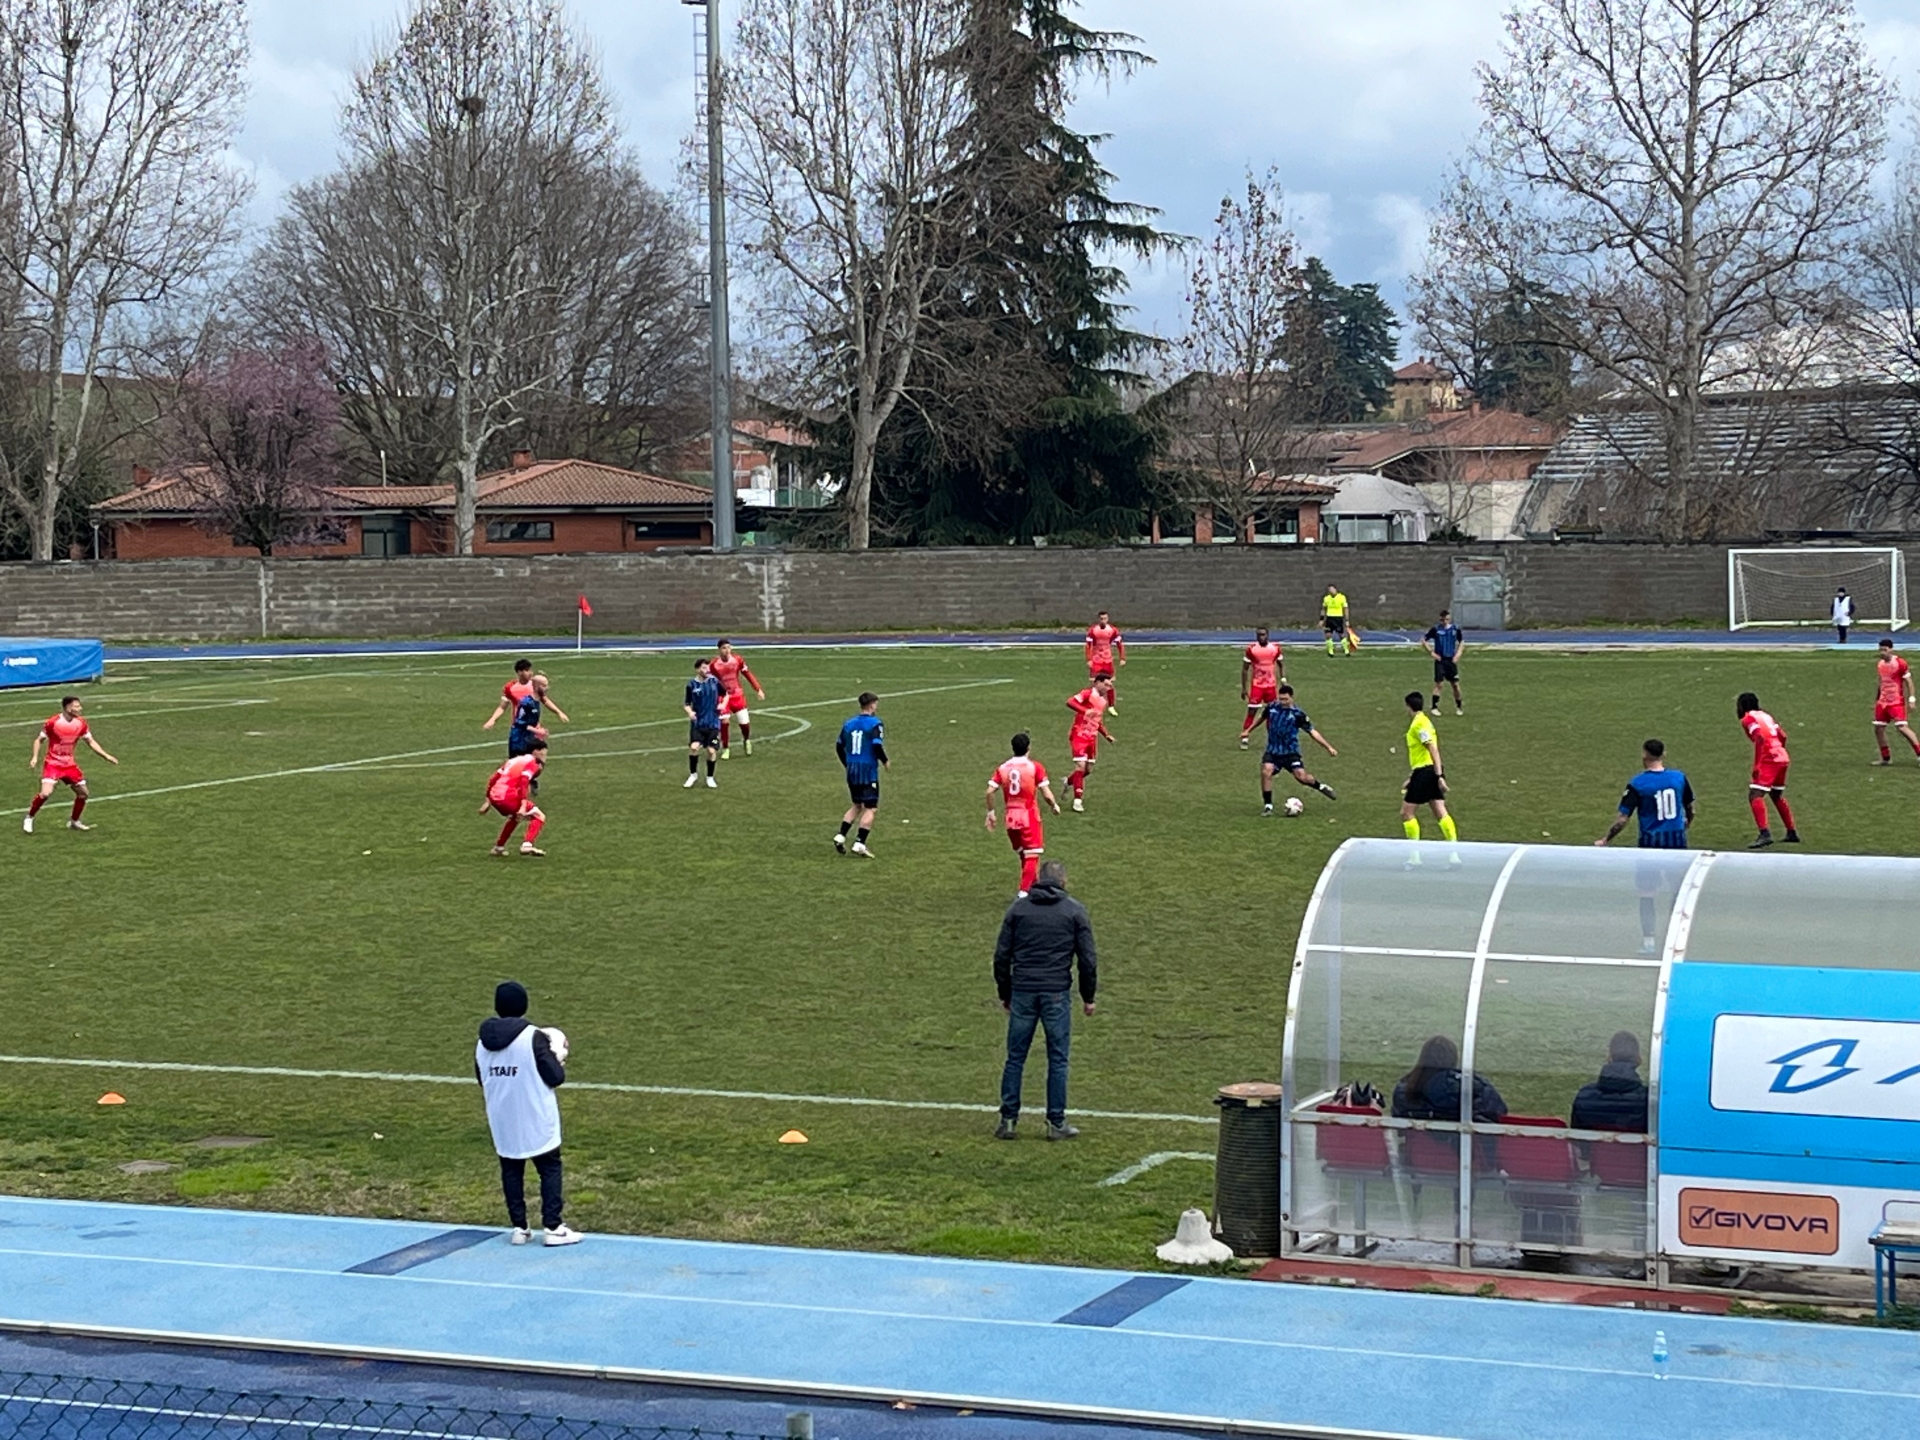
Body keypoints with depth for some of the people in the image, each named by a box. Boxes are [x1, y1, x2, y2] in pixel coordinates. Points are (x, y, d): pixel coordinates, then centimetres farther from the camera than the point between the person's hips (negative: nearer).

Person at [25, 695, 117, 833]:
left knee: (83, 792, 7)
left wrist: (106, 756, 2)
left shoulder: (81, 723, -3)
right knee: (46, 793, -22)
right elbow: (39, 739, -5)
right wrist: (35, 757, -18)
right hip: (52, 764, -6)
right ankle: (29, 819, 0)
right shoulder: (53, 722, -17)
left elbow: (91, 742, 9)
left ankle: (74, 821, 28)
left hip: (69, 764, 6)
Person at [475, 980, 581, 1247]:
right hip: (536, 1121, -5)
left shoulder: (484, 1041, 2)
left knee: (511, 1170, 12)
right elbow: (555, 1077, -14)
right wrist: (559, 1062, 6)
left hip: (503, 1122, 5)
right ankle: (553, 1227, 2)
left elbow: (482, 1079, 12)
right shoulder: (534, 1037, -16)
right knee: (549, 1168, 5)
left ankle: (519, 1227, 13)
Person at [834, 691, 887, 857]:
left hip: (852, 770, 7)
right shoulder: (874, 724, -10)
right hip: (868, 770, -7)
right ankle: (859, 843, -8)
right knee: (870, 808, -1)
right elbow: (877, 746, -20)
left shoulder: (849, 724, 8)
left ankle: (840, 837, 10)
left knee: (857, 805, 20)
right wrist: (885, 762, -3)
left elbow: (839, 746, 11)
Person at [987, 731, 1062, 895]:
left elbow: (990, 792, -5)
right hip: (1029, 817, -4)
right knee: (1032, 856, 1)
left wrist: (990, 812, 7)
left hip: (1010, 818, 4)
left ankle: (1032, 887, 30)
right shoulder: (1035, 767, -8)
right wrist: (1055, 806, 7)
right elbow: (1046, 793, -11)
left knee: (1024, 856, 20)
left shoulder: (1003, 768, 3)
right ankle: (1024, 892, -10)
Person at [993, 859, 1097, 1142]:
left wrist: (1004, 994, 16)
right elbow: (1087, 958, 1)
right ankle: (1056, 1123, 7)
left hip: (1023, 992, 2)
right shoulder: (1075, 911, 2)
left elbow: (1001, 955, 7)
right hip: (1057, 994, -2)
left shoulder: (1018, 908, 7)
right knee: (1057, 1060, 5)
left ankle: (1007, 1120, 8)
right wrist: (1088, 997, 10)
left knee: (1015, 1058, 7)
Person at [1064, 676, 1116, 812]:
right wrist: (1085, 711, -36)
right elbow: (1070, 702, -25)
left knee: (1088, 770, 9)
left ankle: (1069, 782, 37)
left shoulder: (1104, 701, 13)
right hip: (1079, 735, -7)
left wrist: (1107, 734, 10)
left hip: (1092, 737, 7)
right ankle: (1077, 800, -8)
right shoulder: (1088, 694, -11)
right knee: (1081, 766, -13)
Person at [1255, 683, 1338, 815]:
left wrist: (1328, 747, -9)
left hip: (1291, 753, -2)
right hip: (1272, 752, 2)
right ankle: (1268, 805, -10)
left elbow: (1312, 732, -5)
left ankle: (1321, 787, 17)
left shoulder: (1297, 714, -9)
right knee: (1266, 771, -23)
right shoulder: (1271, 707, -1)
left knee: (1301, 776, -16)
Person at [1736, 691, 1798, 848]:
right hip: (1783, 758, 8)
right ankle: (1792, 833, 32)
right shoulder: (1765, 716, 21)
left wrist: (1756, 765, -18)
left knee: (1755, 795, -13)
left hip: (1769, 759, -8)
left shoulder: (1748, 719, -2)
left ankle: (1765, 834, -28)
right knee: (1777, 795, 26)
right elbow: (1783, 736, 17)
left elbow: (1760, 738, -16)